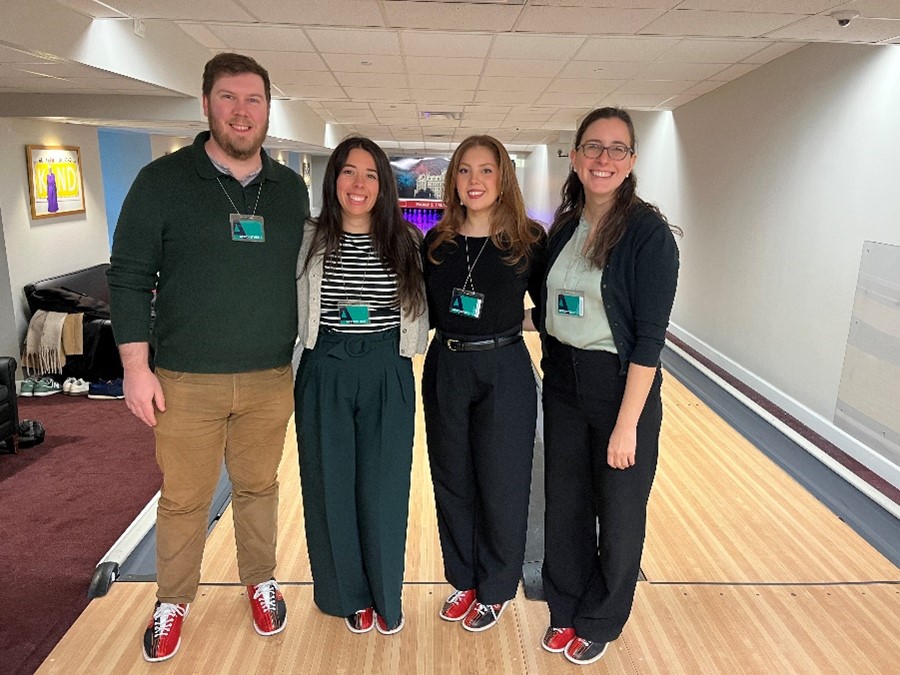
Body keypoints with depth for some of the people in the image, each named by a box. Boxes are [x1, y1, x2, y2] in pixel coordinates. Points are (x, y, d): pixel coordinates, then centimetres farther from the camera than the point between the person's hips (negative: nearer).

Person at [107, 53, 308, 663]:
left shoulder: (291, 189, 6)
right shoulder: (163, 181, -4)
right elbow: (130, 277, -3)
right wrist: (137, 366, -8)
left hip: (270, 381, 3)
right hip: (186, 382, -2)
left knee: (259, 488, 16)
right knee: (183, 500, 11)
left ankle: (260, 581, 38)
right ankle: (173, 601, 34)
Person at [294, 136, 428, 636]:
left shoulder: (405, 242, 0)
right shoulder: (310, 240, -1)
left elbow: (418, 314, 7)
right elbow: (294, 313, 3)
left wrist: (408, 352, 2)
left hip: (388, 375, 0)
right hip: (324, 374, 0)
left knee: (383, 490, 8)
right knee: (331, 487, 10)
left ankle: (385, 595, 31)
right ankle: (350, 594, 32)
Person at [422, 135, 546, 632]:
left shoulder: (528, 241, -7)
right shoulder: (436, 243, 1)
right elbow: (425, 311, 10)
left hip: (504, 371, -3)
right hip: (445, 370, 3)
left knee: (501, 485, 8)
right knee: (452, 482, 14)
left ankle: (495, 590, 31)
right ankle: (464, 579, 36)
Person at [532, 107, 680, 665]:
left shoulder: (649, 233, -14)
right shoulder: (563, 228, 4)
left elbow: (649, 337, -17)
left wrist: (626, 425, -18)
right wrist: (554, 368, 4)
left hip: (620, 386, -5)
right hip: (562, 383, 5)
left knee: (617, 513, 12)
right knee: (564, 504, 15)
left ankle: (599, 622, 35)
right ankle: (566, 609, 38)